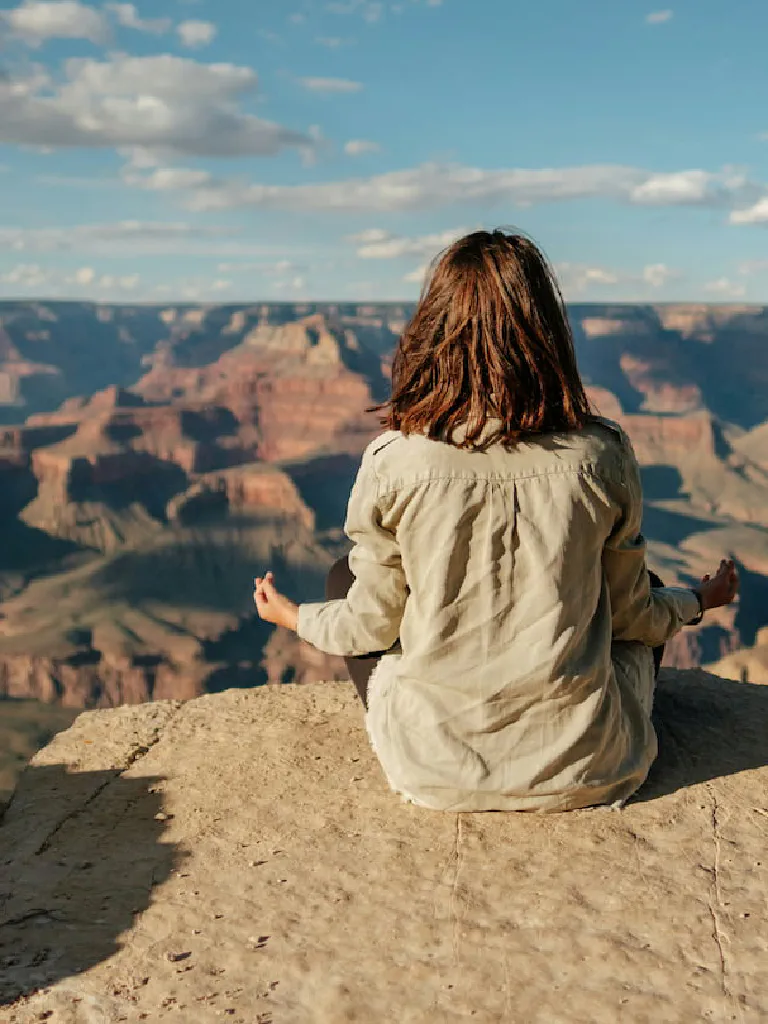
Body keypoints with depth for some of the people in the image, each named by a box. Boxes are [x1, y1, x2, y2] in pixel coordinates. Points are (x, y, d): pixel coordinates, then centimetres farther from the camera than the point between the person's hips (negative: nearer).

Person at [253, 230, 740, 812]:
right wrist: (697, 602, 25)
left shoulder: (395, 463, -16)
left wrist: (294, 616, 19)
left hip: (437, 773, -1)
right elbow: (630, 613, 2)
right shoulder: (602, 457, -13)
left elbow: (372, 627, -4)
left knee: (345, 576, 23)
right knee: (648, 597, 30)